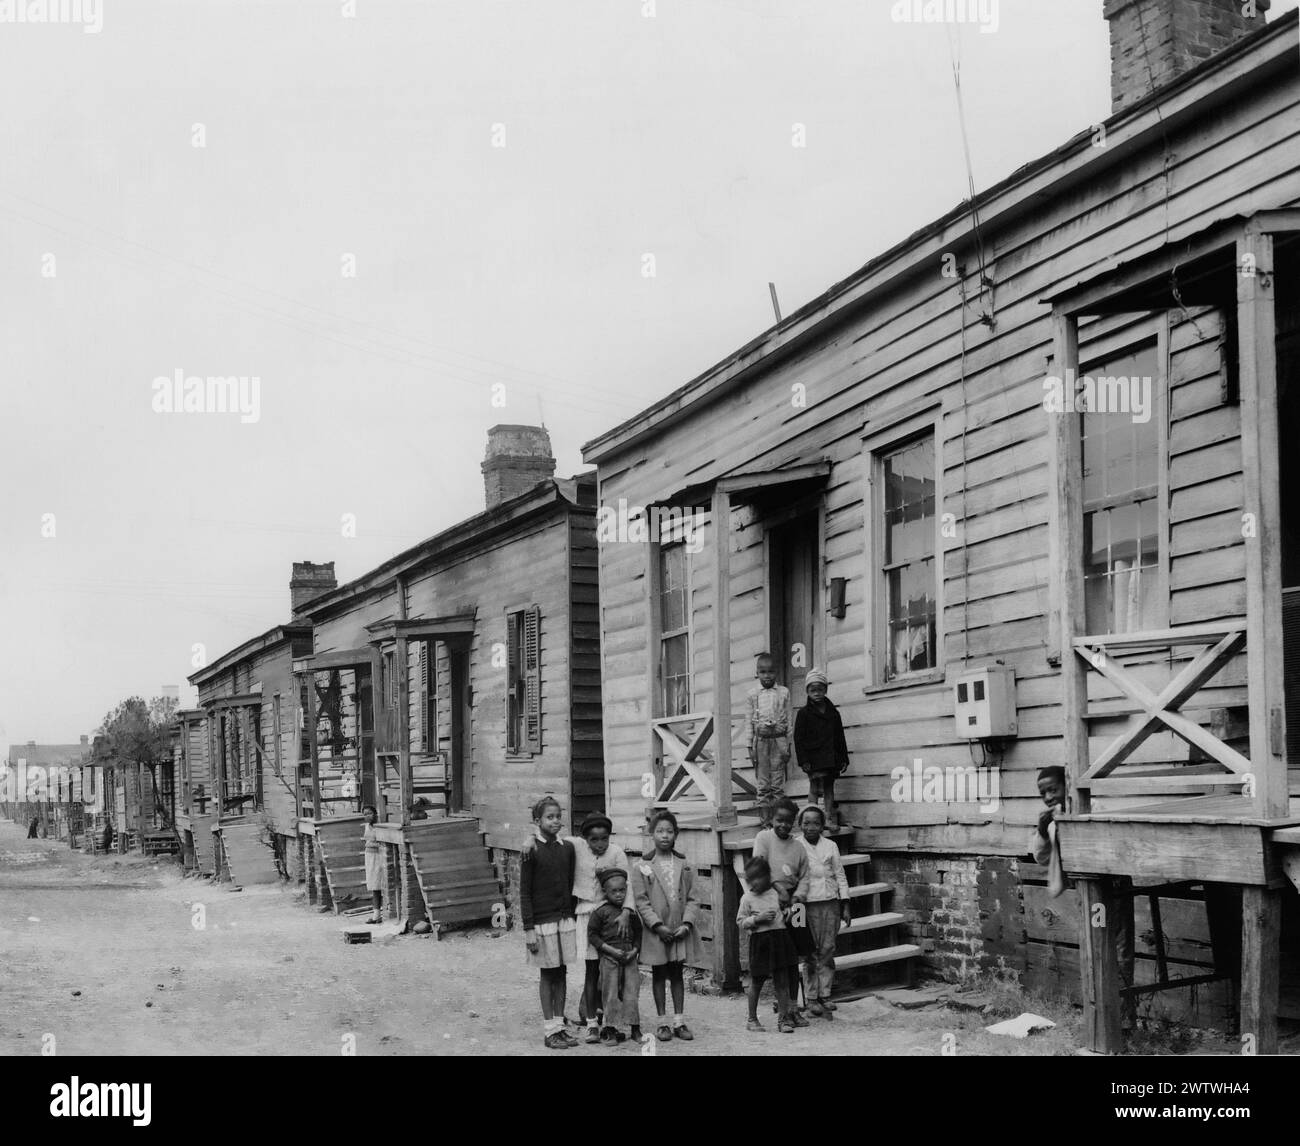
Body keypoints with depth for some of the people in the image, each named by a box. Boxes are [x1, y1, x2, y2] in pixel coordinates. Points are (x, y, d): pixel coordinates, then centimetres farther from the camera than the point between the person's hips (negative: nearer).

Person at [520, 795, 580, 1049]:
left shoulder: (568, 848, 6)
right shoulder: (532, 851, -7)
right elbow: (524, 892, -7)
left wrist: (574, 917, 10)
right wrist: (529, 929, -11)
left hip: (566, 919, 4)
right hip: (542, 921, -4)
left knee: (561, 973, 8)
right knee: (546, 975, 2)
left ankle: (559, 1025, 16)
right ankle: (550, 1030, 8)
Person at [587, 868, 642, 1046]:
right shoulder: (600, 912, -5)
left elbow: (638, 934, 13)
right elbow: (592, 935, -5)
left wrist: (635, 950, -5)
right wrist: (612, 950, -12)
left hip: (629, 958, 3)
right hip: (609, 959, -3)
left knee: (631, 993, 2)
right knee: (611, 995, 3)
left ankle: (635, 1028, 12)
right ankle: (611, 1030, 12)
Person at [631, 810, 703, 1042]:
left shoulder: (684, 866, 4)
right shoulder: (641, 868, -3)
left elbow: (692, 899, 2)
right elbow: (641, 901, -7)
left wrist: (687, 923, -12)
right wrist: (658, 925, -15)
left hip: (680, 930, 2)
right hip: (656, 931, -2)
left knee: (677, 974, 10)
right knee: (659, 974, 7)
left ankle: (679, 1021, 16)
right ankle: (662, 1022, 15)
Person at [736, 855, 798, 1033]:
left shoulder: (776, 894, 7)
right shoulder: (747, 898, -1)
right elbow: (740, 922, -4)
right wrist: (758, 919, -15)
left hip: (780, 938, 2)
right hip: (759, 941, -2)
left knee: (782, 982, 2)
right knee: (756, 981, 6)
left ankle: (784, 1018, 9)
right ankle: (752, 1019, 19)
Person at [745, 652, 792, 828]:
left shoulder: (783, 692, 6)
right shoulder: (752, 694, 5)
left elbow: (788, 720, 7)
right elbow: (748, 722, 6)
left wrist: (788, 745, 4)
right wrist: (750, 746, 1)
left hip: (778, 739, 0)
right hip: (760, 739, 0)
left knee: (778, 784, 1)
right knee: (762, 784, 2)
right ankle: (764, 820, 6)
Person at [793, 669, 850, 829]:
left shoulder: (833, 713, 11)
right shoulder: (804, 713, -1)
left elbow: (840, 738, 14)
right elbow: (799, 739, -4)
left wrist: (843, 758, 10)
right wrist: (804, 760, -11)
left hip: (831, 758, 4)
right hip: (814, 758, -4)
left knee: (829, 787, 7)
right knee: (814, 787, -4)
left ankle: (830, 819, 10)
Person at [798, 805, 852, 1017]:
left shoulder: (830, 846, 9)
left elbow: (840, 876, 12)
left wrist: (846, 906, 8)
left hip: (831, 904, 3)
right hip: (808, 905, -3)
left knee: (827, 951, 3)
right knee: (810, 954, -2)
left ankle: (825, 995, 10)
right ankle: (811, 999, 4)